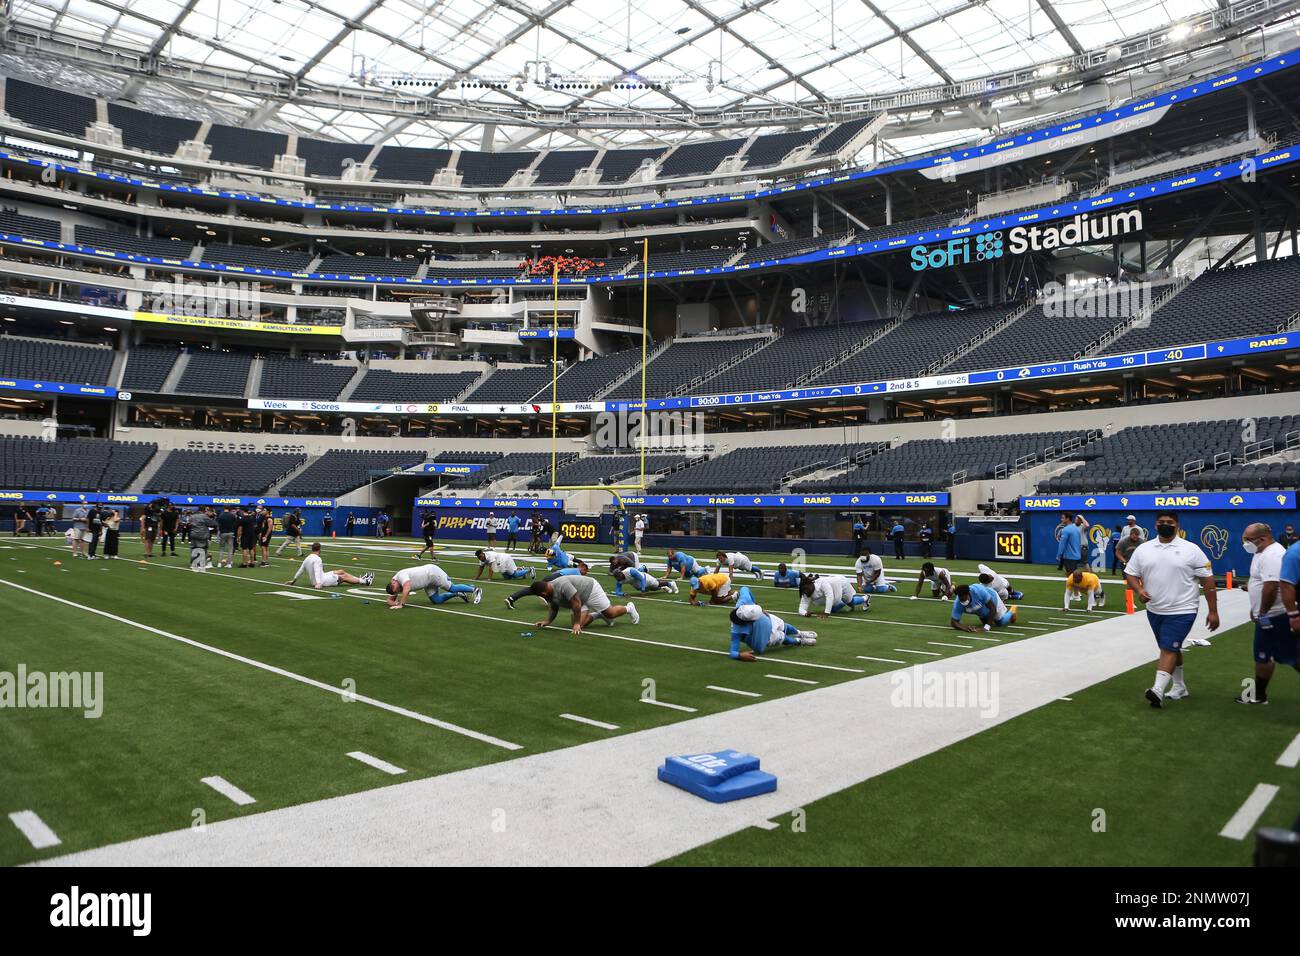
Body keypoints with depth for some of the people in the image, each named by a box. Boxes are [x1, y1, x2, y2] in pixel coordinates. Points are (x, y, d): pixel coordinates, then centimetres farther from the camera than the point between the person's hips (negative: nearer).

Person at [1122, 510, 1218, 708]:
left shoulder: (1191, 550, -6)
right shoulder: (1143, 549, 4)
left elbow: (1208, 580, -4)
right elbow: (1131, 574, 9)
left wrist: (1213, 611, -6)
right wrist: (1139, 589, -13)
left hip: (1182, 610, -5)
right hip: (1155, 610, 5)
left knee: (1168, 649, -13)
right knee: (1172, 649, 17)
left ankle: (1158, 690, -18)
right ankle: (1179, 687, 30)